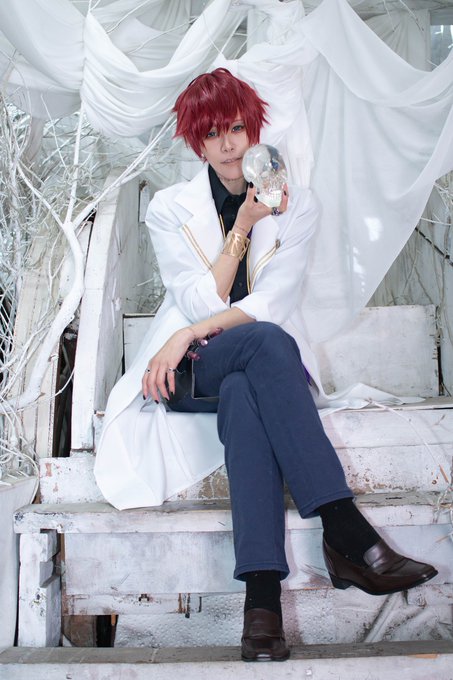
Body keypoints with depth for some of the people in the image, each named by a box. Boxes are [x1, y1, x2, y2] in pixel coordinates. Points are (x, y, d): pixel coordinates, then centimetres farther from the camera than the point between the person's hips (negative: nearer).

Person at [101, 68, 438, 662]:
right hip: (193, 371, -1)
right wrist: (242, 225, -12)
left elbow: (273, 301, -7)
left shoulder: (296, 205, 7)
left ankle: (262, 595, -46)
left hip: (266, 365, 1)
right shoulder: (171, 208, 6)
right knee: (265, 341, -36)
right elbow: (201, 302, -6)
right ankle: (351, 536, -45)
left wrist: (188, 335, -18)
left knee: (243, 396, -38)